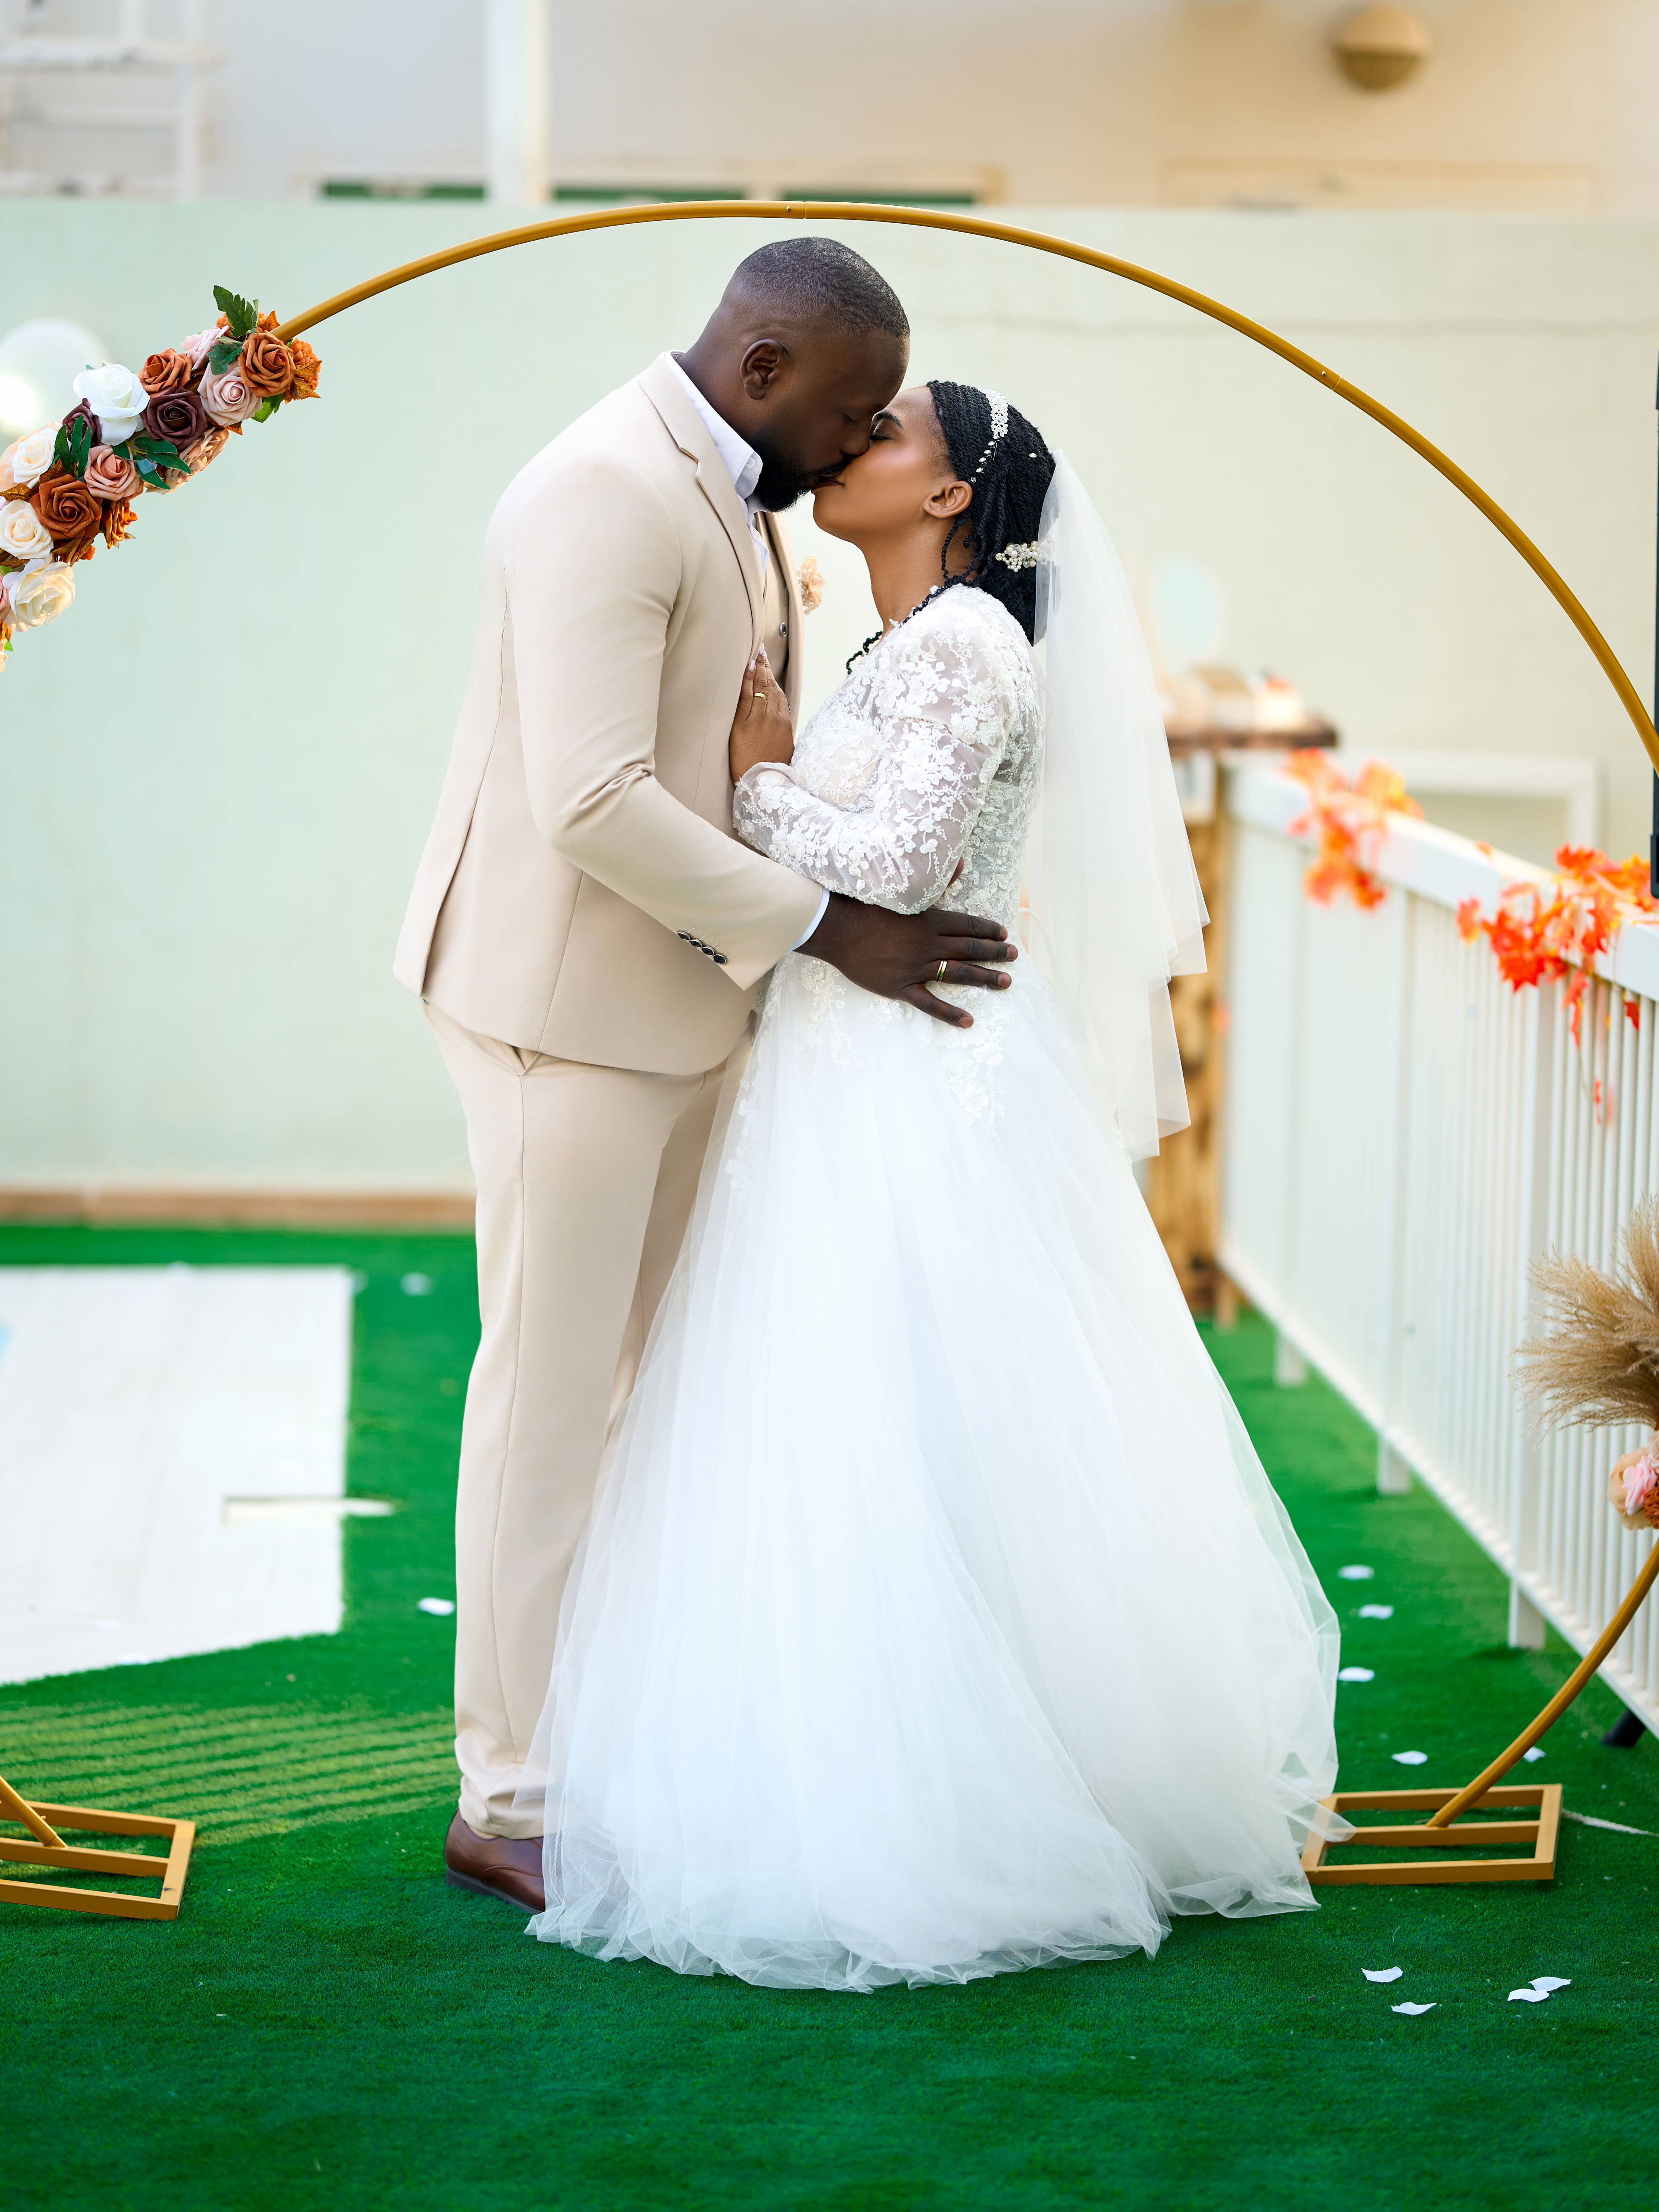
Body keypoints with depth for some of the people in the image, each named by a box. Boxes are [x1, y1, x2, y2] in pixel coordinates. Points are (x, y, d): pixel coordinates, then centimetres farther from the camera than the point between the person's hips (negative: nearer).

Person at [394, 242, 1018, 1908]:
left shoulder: (730, 496, 12)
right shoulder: (609, 495, -20)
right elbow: (595, 803, -27)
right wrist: (824, 926, -21)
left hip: (679, 1000, 10)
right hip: (572, 1002, -10)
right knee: (553, 1389, -2)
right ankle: (509, 1799, 8)